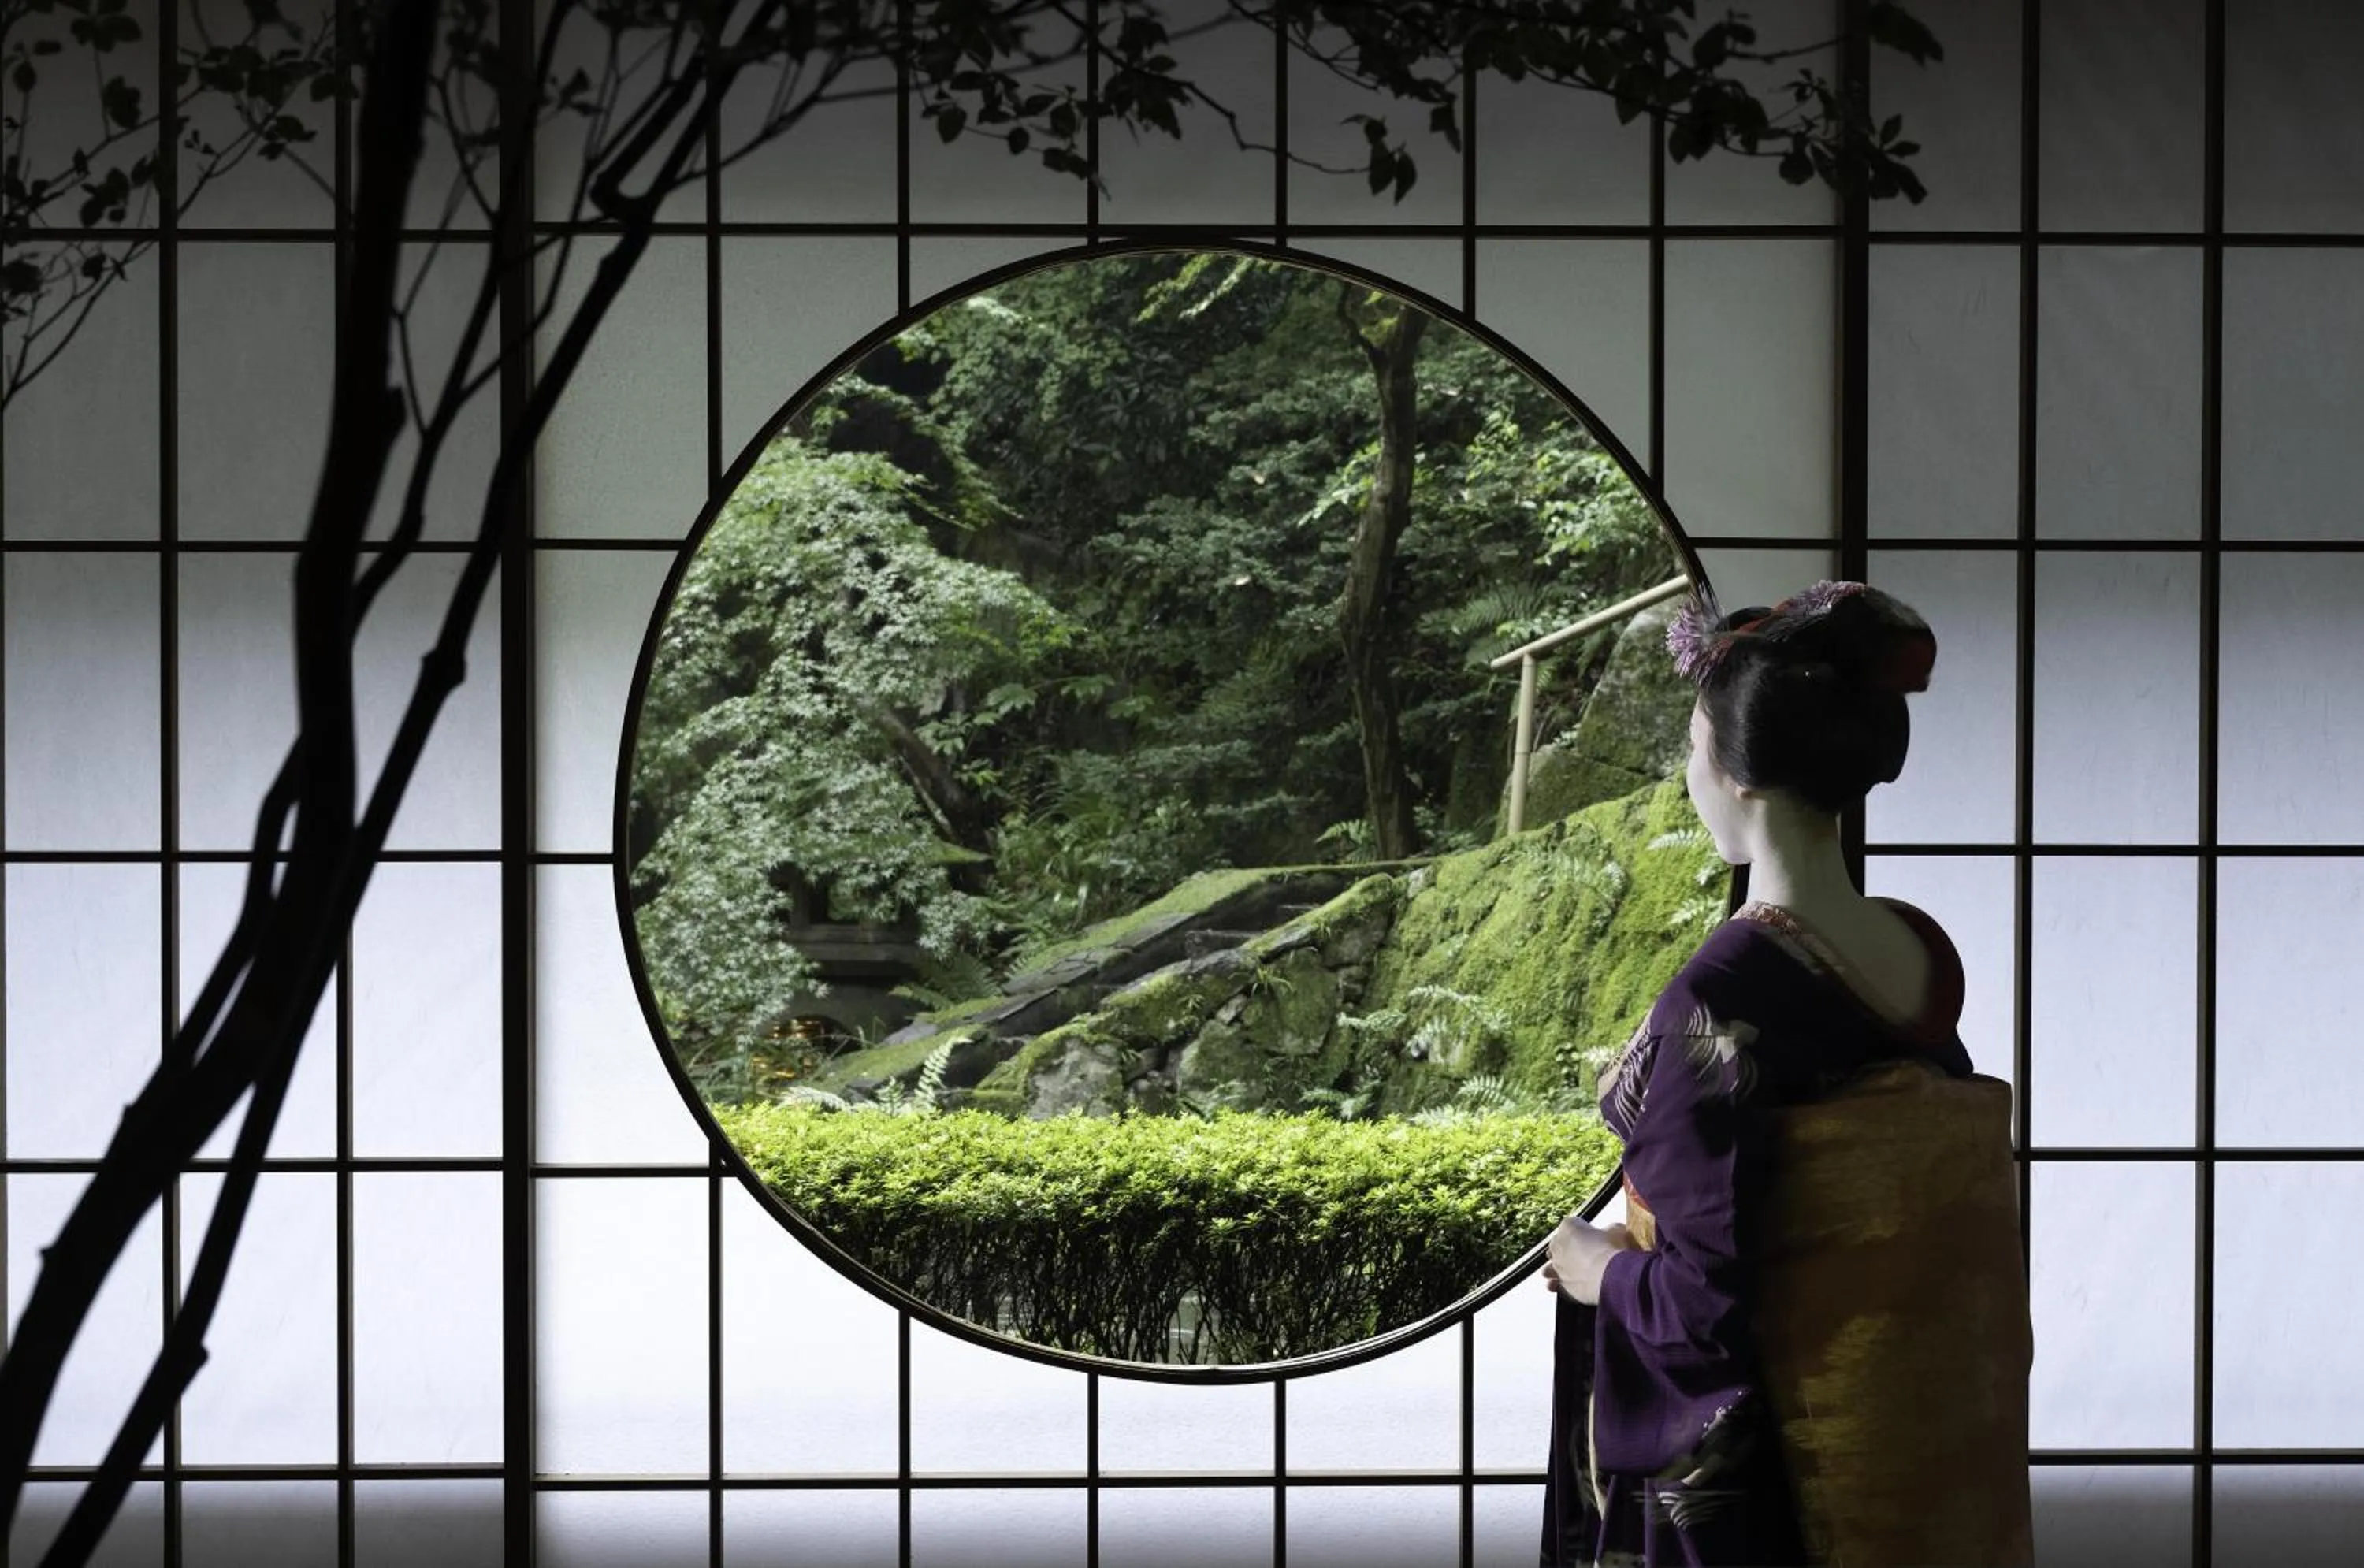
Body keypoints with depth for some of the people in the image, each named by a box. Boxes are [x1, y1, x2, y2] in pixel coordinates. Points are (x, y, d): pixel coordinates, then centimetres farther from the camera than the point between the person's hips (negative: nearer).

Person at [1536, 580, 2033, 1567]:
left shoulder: (1722, 1000, -23)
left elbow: (1705, 1304, -23)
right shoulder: (1928, 959, -2)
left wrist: (1597, 1271, -3)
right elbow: (1912, 1224, 9)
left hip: (1732, 1483, -7)